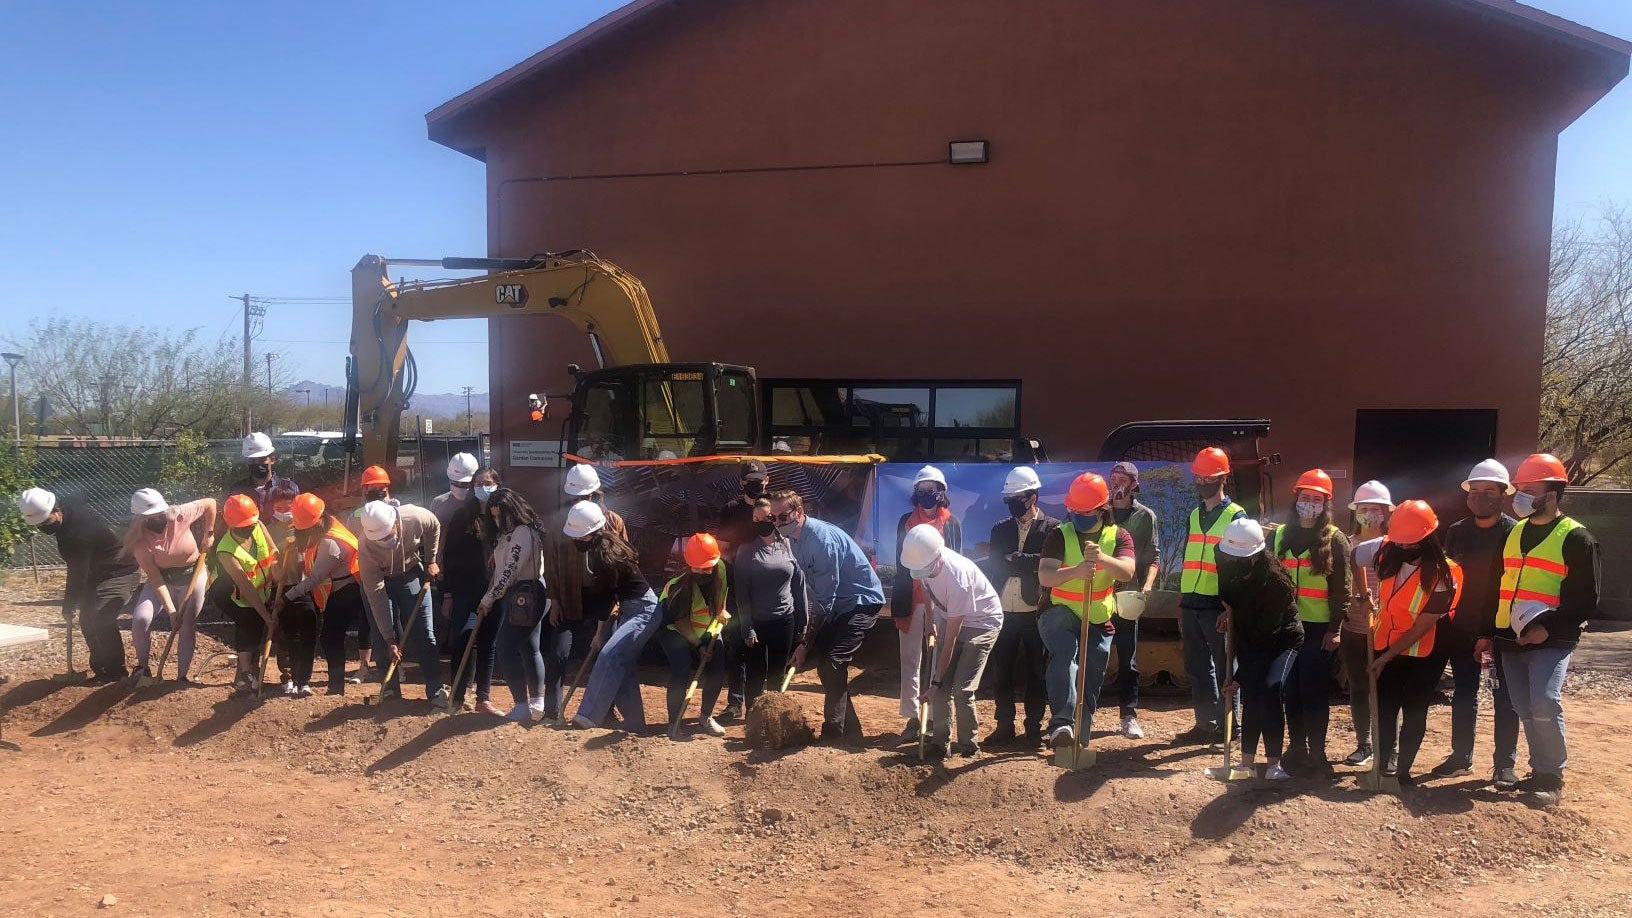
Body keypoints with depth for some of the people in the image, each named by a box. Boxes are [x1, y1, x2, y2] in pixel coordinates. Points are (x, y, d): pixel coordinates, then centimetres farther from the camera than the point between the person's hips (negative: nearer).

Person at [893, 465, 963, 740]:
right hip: (912, 601, 1)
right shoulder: (906, 521, 9)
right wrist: (899, 602, 2)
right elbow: (901, 562, 9)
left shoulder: (952, 523, 5)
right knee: (910, 661, 2)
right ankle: (912, 718, 7)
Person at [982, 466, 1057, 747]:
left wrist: (1013, 559, -14)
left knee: (1036, 673, 5)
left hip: (1036, 613, -4)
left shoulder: (1052, 528, 0)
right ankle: (1004, 726, 19)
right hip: (1004, 612, 4)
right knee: (1000, 671, 7)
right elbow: (994, 567, 4)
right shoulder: (1000, 529, 12)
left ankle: (1034, 728, 16)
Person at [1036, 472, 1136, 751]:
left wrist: (1101, 558, -42)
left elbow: (1127, 572, -21)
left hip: (1099, 621, 3)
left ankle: (1079, 736, 24)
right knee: (1064, 654, -31)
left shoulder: (1118, 536, -2)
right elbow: (1044, 576, -22)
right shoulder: (1060, 535, -8)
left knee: (1092, 681, 8)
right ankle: (1062, 724, -40)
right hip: (1061, 615, -3)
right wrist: (1076, 571, -42)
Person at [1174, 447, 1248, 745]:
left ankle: (1228, 728, 11)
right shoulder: (1194, 515, 15)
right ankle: (1205, 724, 19)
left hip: (1218, 605, -6)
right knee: (1197, 668, 10)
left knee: (1224, 669, 2)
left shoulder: (1235, 516, -4)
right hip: (1191, 604, 6)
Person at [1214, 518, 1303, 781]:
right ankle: (1247, 763, -4)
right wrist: (1227, 609, -7)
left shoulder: (1275, 581, -32)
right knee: (1250, 695, -8)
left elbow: (1265, 635, -29)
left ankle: (1273, 764, -16)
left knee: (1271, 690, -23)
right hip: (1249, 640, 5)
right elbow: (1228, 593, 13)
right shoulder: (1228, 563, -14)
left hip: (1282, 641, -5)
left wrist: (1239, 677, -26)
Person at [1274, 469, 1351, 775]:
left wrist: (1334, 629, -9)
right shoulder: (1280, 535, 10)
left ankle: (1317, 751, 8)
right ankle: (1296, 747, 17)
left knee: (1315, 692, -2)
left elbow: (1341, 588, -3)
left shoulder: (1335, 539, 0)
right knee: (1291, 690, 6)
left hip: (1319, 627, -3)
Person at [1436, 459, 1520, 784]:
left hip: (1502, 631, -4)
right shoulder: (1456, 532, 7)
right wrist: (1447, 623, 4)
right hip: (1462, 628, 4)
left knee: (1505, 698, 4)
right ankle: (1461, 757, 23)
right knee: (1463, 695, 12)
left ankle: (1505, 764, 13)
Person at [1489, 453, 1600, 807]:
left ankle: (1553, 777, -2)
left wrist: (1549, 628, -19)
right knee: (1526, 711, 9)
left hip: (1550, 641, -6)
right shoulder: (1514, 533, 13)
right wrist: (1490, 634, 15)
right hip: (1511, 640, 6)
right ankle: (1540, 772, 21)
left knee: (1545, 705, -17)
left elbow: (1586, 600, -8)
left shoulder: (1576, 538, -6)